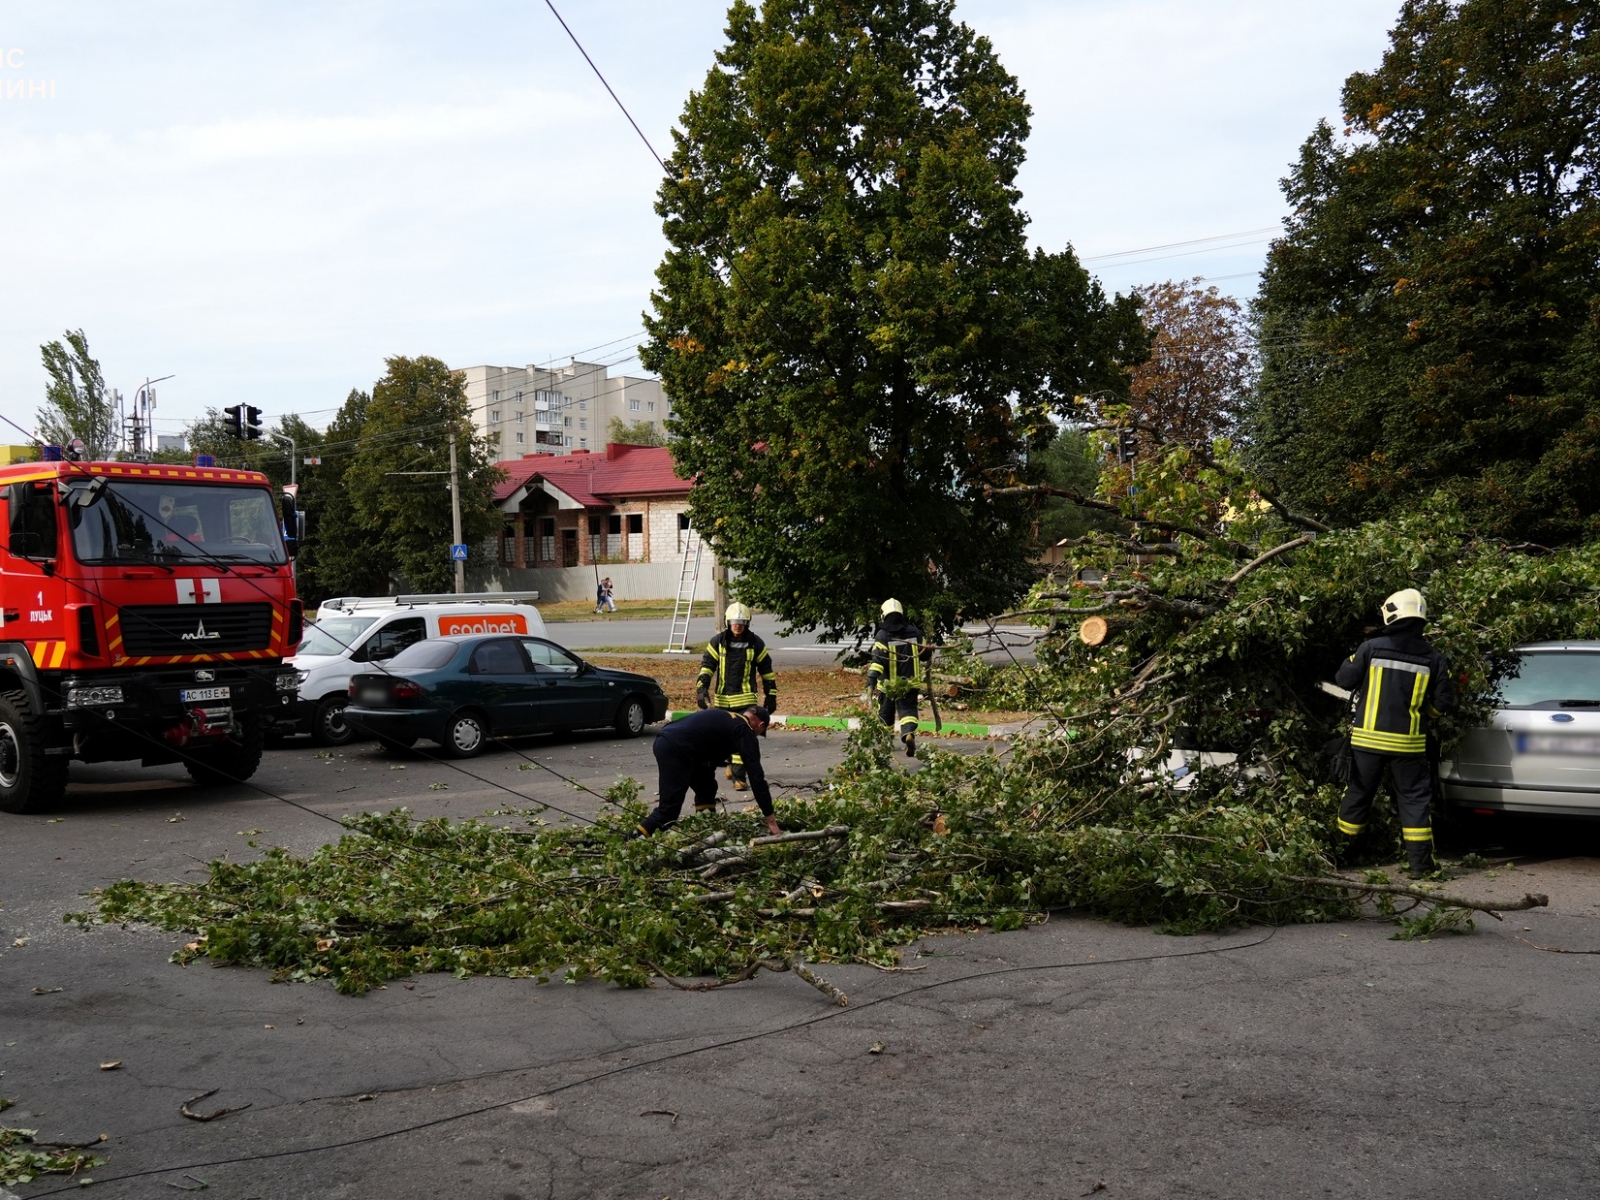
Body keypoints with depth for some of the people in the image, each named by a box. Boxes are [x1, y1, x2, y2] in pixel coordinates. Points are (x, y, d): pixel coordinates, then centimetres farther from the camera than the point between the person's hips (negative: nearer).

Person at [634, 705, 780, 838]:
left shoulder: (726, 718, 26)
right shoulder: (744, 730, 2)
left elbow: (713, 758, 36)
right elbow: (756, 775, -2)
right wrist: (770, 819, -1)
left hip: (665, 740, 10)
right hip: (674, 750, -9)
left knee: (706, 787, 20)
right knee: (669, 810, -9)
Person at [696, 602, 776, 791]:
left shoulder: (755, 642, 1)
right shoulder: (718, 641, 2)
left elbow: (766, 669, 8)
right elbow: (707, 664, -2)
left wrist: (771, 695, 8)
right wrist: (702, 687, -15)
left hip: (745, 697, -2)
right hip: (722, 698, 2)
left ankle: (738, 776, -10)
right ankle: (732, 762, 40)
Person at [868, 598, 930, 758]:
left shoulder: (882, 635, -10)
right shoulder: (914, 632, 2)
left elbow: (877, 660, -20)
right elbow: (925, 655, 12)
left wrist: (871, 681, -24)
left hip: (888, 684, -2)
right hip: (910, 683, 2)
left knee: (885, 714, 15)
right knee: (908, 710, -3)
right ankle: (909, 734, -30)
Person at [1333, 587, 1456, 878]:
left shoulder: (1371, 648, -8)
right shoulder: (1432, 658, -2)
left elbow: (1344, 679, -1)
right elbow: (1444, 701, 0)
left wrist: (1353, 660, 19)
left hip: (1368, 739, 0)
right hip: (1408, 742, 0)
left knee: (1357, 794, 14)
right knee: (1415, 799, 7)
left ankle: (1339, 851, 24)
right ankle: (1419, 862, 4)